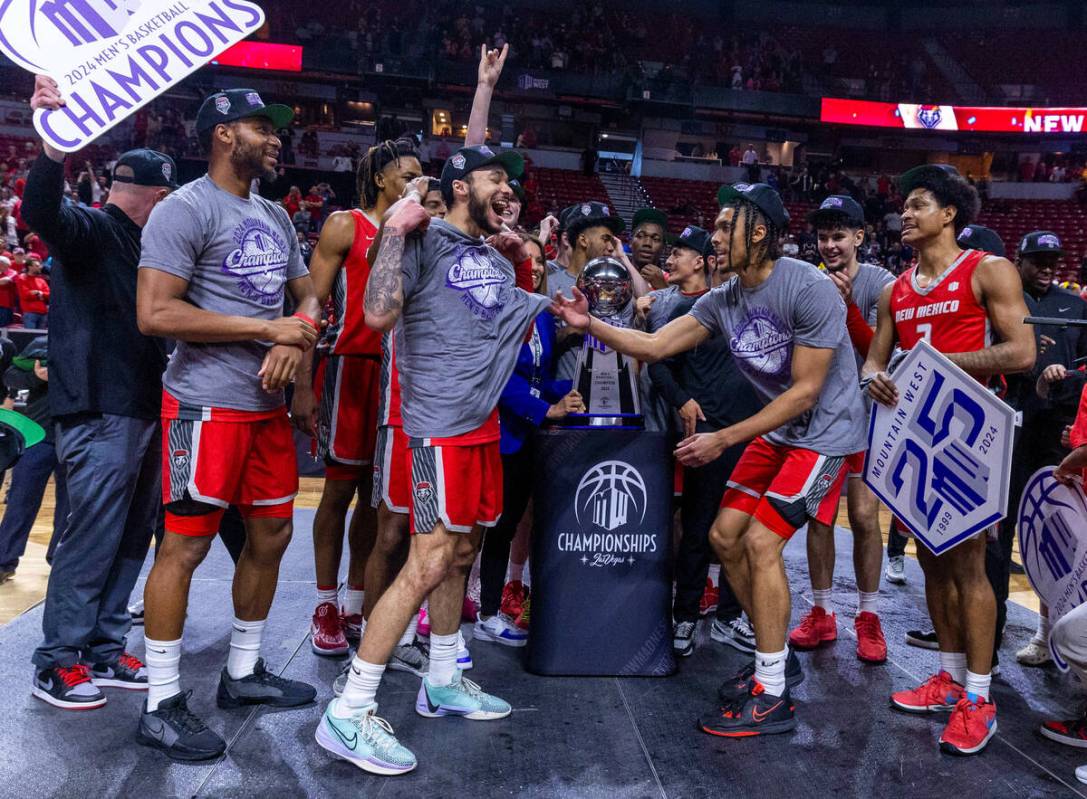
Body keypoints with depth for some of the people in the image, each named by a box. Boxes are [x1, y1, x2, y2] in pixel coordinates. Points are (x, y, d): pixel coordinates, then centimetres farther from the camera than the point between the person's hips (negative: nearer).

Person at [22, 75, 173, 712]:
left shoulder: (141, 245, 19)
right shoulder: (90, 230, -7)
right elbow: (43, 212, -29)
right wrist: (54, 148, -44)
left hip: (142, 409, 9)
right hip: (100, 413, -9)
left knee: (131, 538, 12)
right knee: (92, 539, -4)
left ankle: (105, 650, 23)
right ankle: (57, 664, 9)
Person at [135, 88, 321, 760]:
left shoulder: (275, 216, 16)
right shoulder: (187, 209, -10)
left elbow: (307, 294, 20)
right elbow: (155, 314, -19)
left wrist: (297, 339, -4)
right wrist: (266, 329, -17)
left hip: (268, 404, 9)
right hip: (207, 404, -8)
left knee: (272, 534, 13)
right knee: (185, 545, -3)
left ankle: (245, 673, 29)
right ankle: (162, 705, 10)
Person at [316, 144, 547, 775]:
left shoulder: (493, 255, 16)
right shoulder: (425, 240, -8)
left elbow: (523, 317, 28)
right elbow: (380, 313, -22)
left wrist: (518, 262, 17)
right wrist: (395, 232, -18)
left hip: (483, 423, 9)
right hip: (442, 426, -9)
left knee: (461, 554, 15)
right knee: (429, 563, -11)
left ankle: (443, 683, 30)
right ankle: (348, 714, -4)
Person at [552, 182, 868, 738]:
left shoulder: (810, 290, -22)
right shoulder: (723, 300, 1)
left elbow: (805, 391, -22)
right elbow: (655, 346, 2)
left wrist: (722, 440, -21)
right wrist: (589, 325, -13)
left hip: (825, 432, -8)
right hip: (776, 432, 8)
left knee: (761, 542, -15)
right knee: (725, 537, 5)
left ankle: (772, 696, -3)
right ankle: (776, 657, 23)